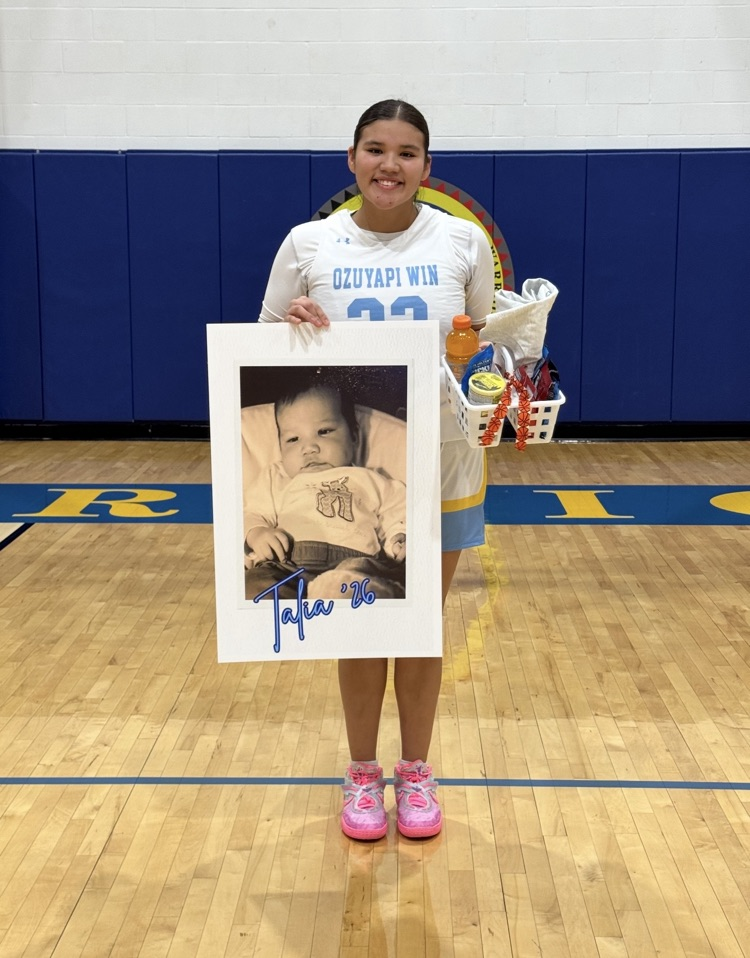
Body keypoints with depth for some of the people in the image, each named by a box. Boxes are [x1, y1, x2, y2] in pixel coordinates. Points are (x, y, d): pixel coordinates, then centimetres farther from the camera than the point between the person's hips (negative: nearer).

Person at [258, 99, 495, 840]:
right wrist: (295, 327, -16)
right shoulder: (307, 244, -2)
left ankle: (416, 773, 30)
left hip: (439, 467, 0)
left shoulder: (464, 241, 0)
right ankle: (363, 774, 29)